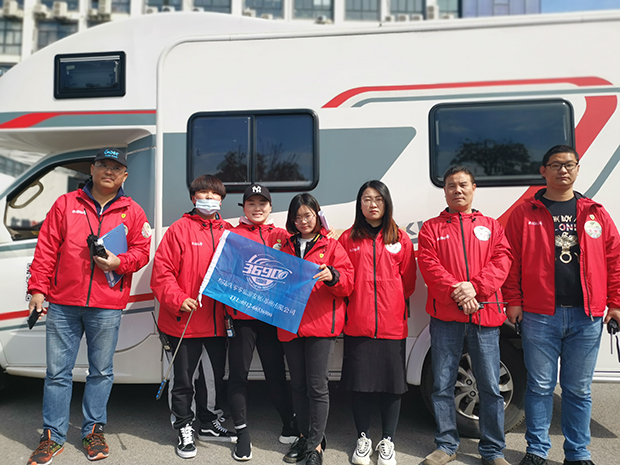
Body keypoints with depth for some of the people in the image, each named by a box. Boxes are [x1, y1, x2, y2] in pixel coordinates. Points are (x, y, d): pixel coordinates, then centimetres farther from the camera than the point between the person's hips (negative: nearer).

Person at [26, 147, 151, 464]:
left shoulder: (132, 212, 7)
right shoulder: (65, 204, 8)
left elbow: (141, 250, 4)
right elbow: (46, 249, 5)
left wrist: (119, 262, -14)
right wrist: (37, 288, 1)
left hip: (107, 307, 0)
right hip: (63, 304, 1)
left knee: (101, 371, 10)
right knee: (57, 371, 8)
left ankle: (93, 430, 27)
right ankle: (53, 436, 22)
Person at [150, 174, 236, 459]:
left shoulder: (228, 232, 8)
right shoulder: (179, 229, -5)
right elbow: (162, 271, -10)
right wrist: (178, 299, -19)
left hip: (218, 321, 5)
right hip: (185, 321, -4)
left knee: (214, 376, 18)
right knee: (184, 379, 10)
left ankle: (209, 424, 38)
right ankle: (184, 429, 29)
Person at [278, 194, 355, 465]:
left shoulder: (331, 246, 5)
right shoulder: (286, 248, 17)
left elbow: (347, 283, -3)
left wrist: (332, 276, -23)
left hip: (321, 324, -4)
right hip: (290, 325, 5)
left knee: (317, 386, -2)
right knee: (298, 385, 11)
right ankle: (305, 436, 26)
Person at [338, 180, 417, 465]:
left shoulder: (400, 239, 6)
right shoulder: (348, 238, 5)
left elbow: (408, 280, 7)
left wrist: (397, 305, 1)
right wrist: (352, 305, -2)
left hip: (392, 324, 1)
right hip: (357, 324, 0)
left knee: (393, 383, 7)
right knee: (360, 383, 8)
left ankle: (387, 442, 26)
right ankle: (363, 440, 28)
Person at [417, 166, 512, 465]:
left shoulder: (491, 226, 14)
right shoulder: (431, 228, 9)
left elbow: (502, 261, 2)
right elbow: (429, 265, -3)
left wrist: (475, 287, -14)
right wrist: (456, 292, -15)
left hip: (485, 315, 1)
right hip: (445, 317, -1)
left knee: (490, 387, 6)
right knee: (442, 385, 6)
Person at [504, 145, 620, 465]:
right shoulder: (525, 213, 2)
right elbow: (511, 260, 0)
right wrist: (513, 301, -4)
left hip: (587, 318, 2)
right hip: (539, 316, -2)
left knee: (579, 390, 12)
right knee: (540, 386, 7)